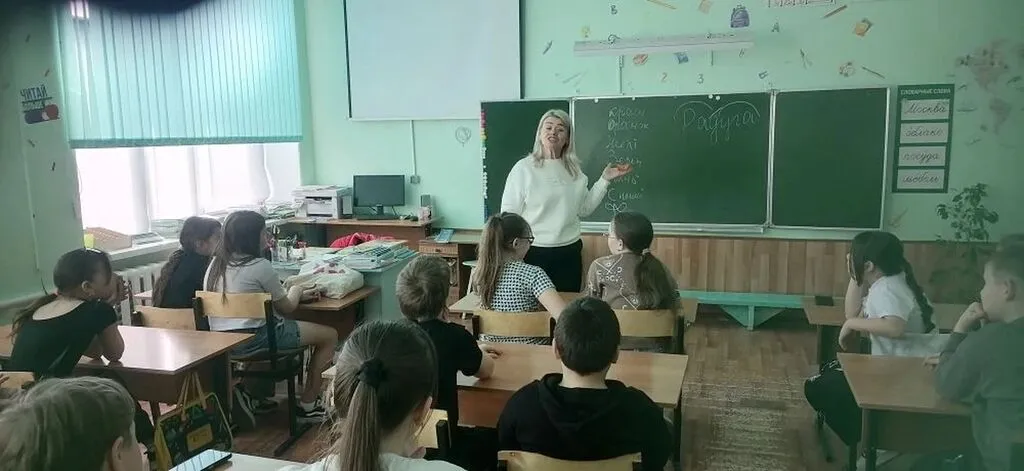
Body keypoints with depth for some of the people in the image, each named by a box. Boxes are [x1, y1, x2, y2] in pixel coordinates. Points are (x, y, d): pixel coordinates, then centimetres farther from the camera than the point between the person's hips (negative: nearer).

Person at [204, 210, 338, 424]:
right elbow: (286, 308, 0)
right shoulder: (260, 266, -11)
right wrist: (295, 292, 22)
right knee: (329, 336, 6)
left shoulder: (216, 264, 10)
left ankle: (249, 393, 19)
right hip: (254, 340, -8)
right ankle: (307, 406, 9)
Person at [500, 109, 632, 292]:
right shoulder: (524, 168, -7)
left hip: (569, 252, 4)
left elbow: (584, 209, 9)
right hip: (534, 252, -4)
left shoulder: (574, 169, 7)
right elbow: (508, 214, -7)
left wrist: (605, 179, 6)